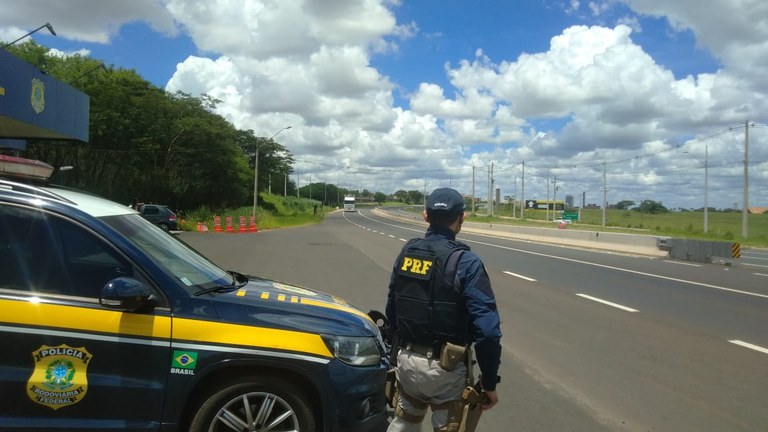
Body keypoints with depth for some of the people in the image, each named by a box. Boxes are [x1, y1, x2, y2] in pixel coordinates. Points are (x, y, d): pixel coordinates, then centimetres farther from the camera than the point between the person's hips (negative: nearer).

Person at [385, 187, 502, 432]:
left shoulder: (406, 253, 0)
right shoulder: (465, 262, -18)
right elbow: (487, 330, -21)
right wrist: (489, 383, -11)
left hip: (407, 361, 6)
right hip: (446, 368, -5)